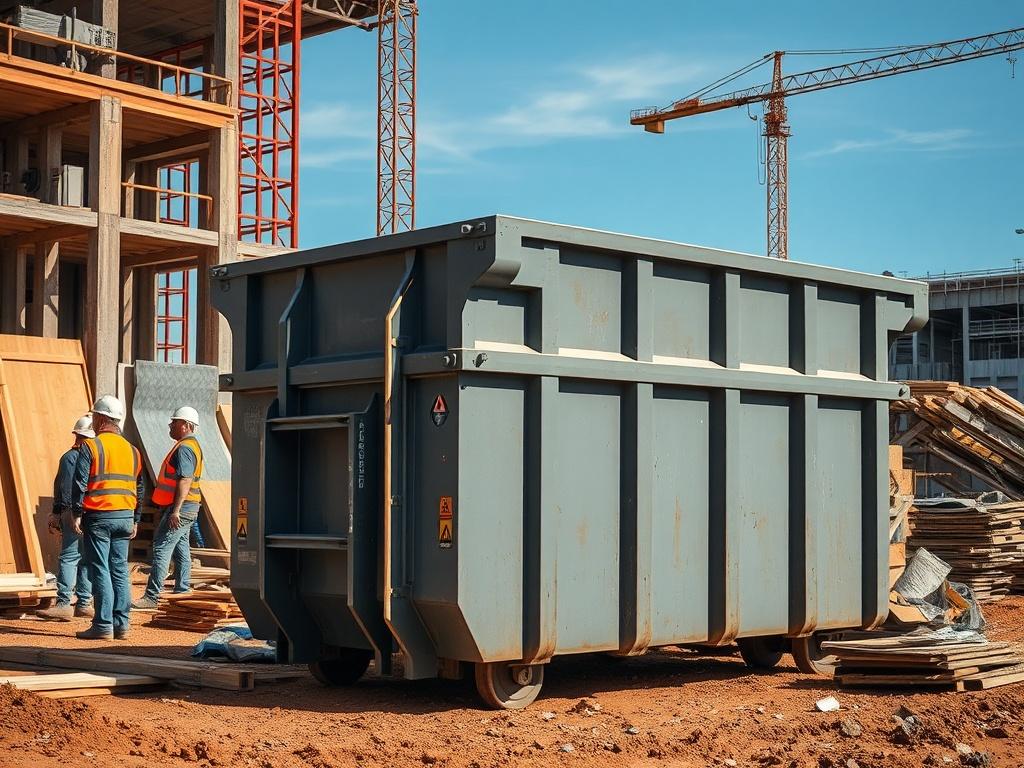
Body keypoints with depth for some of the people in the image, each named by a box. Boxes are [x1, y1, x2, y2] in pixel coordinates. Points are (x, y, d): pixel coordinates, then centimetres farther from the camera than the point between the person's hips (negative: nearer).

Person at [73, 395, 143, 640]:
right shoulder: (131, 449, 13)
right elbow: (139, 488, 15)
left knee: (100, 571, -4)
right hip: (125, 516, 6)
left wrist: (77, 514, -7)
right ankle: (121, 624, 9)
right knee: (120, 570, 9)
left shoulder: (90, 446, -6)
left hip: (98, 516, -5)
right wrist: (135, 520, 19)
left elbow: (81, 482, -12)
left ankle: (103, 625, -5)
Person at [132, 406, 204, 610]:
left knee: (161, 548, -11)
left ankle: (152, 597, -13)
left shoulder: (184, 448, -16)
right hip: (187, 509, 11)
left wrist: (176, 511, -27)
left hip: (180, 508, -11)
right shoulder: (191, 445, 18)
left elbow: (185, 481, -24)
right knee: (181, 549, 14)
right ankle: (182, 592, 20)